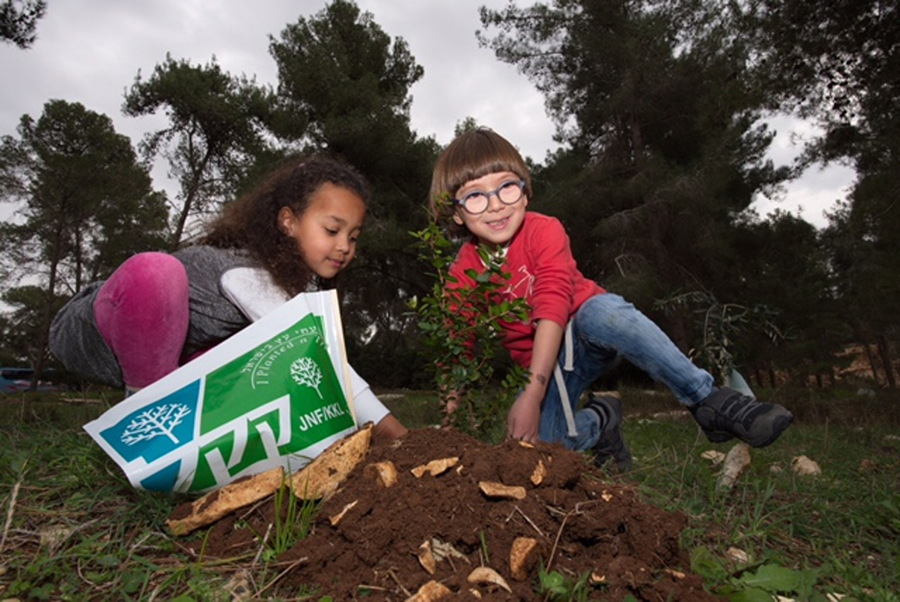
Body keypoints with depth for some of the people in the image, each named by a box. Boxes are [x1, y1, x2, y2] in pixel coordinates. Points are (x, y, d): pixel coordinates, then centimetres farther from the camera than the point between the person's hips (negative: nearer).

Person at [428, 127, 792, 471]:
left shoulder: (544, 232, -18)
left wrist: (531, 395, -38)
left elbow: (552, 311, -29)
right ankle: (598, 422, 8)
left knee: (602, 311, -39)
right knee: (533, 444, -23)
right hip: (539, 362, 3)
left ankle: (709, 400, -29)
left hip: (584, 331, -3)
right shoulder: (462, 274, -8)